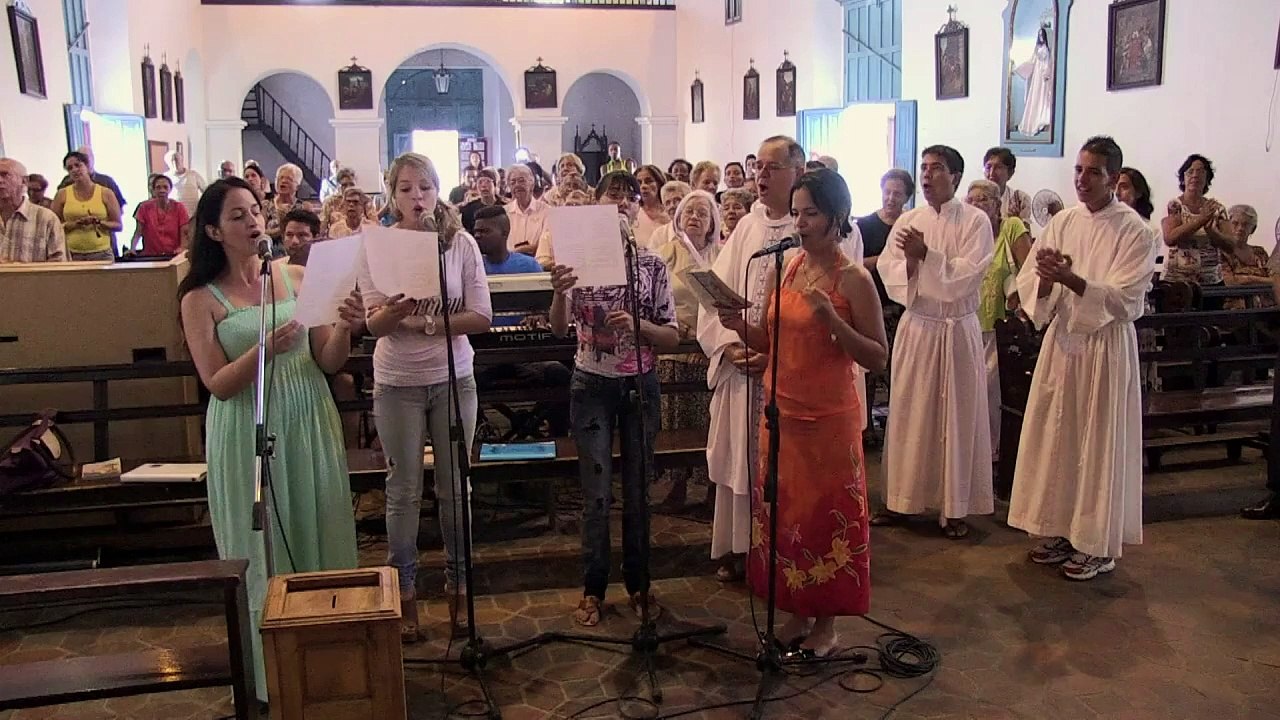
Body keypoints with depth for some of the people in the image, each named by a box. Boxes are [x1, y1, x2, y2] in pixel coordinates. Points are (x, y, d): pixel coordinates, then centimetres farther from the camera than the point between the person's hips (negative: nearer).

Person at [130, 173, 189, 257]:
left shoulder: (179, 207, 5)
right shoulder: (145, 207, 7)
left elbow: (184, 233, 0)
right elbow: (138, 232, 5)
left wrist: (182, 248, -20)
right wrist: (132, 249, -13)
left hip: (174, 256, -1)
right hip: (150, 256, 1)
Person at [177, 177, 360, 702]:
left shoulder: (297, 278, 3)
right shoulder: (201, 300, -3)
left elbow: (329, 363, 2)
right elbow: (218, 384, -9)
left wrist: (344, 330, -19)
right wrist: (265, 350, -25)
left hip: (310, 425, 3)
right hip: (248, 435, -2)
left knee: (320, 539, 10)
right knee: (264, 550, 7)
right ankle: (271, 671, 23)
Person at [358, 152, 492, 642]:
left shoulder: (461, 243, -4)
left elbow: (481, 318, -7)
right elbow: (374, 325, -10)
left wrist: (430, 322, -19)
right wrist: (393, 312, -31)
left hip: (454, 378, 1)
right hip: (398, 383, 0)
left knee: (454, 487, 10)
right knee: (404, 490, 9)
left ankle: (457, 586, 25)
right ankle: (404, 592, 22)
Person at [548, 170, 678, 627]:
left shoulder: (653, 266, 0)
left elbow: (673, 337, -1)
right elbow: (559, 329, -11)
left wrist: (637, 324, -20)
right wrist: (558, 293, -31)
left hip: (640, 386, 1)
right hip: (592, 386, -1)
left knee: (638, 491, 10)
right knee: (597, 494, 1)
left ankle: (638, 583, 25)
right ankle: (593, 588, 16)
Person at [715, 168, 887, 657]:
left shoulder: (854, 279, -9)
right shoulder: (786, 269, 7)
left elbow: (878, 357, -12)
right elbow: (771, 342, 11)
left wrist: (831, 319, -24)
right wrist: (740, 327, -9)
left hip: (829, 417, -6)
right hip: (781, 411, 6)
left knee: (828, 513, 6)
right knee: (784, 510, 12)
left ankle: (827, 623, 22)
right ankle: (798, 612, 28)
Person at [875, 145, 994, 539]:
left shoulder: (975, 221, -4)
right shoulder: (908, 220, 7)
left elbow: (966, 277, -14)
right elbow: (886, 269, 1)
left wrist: (926, 254, -21)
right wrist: (909, 261, -18)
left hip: (957, 329, -3)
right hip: (915, 325, 3)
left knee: (957, 415, 4)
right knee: (908, 413, 8)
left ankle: (954, 508, 14)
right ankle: (903, 499, 20)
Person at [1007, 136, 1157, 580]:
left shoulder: (1135, 232, -9)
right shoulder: (1063, 222, 5)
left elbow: (1126, 300, -17)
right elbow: (1029, 286, 2)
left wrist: (1069, 279, -28)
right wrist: (1045, 279, -21)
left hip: (1106, 347, -5)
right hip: (1061, 342, 5)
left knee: (1099, 443, 3)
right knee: (1057, 437, 10)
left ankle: (1099, 545, 15)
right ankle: (1063, 530, 25)